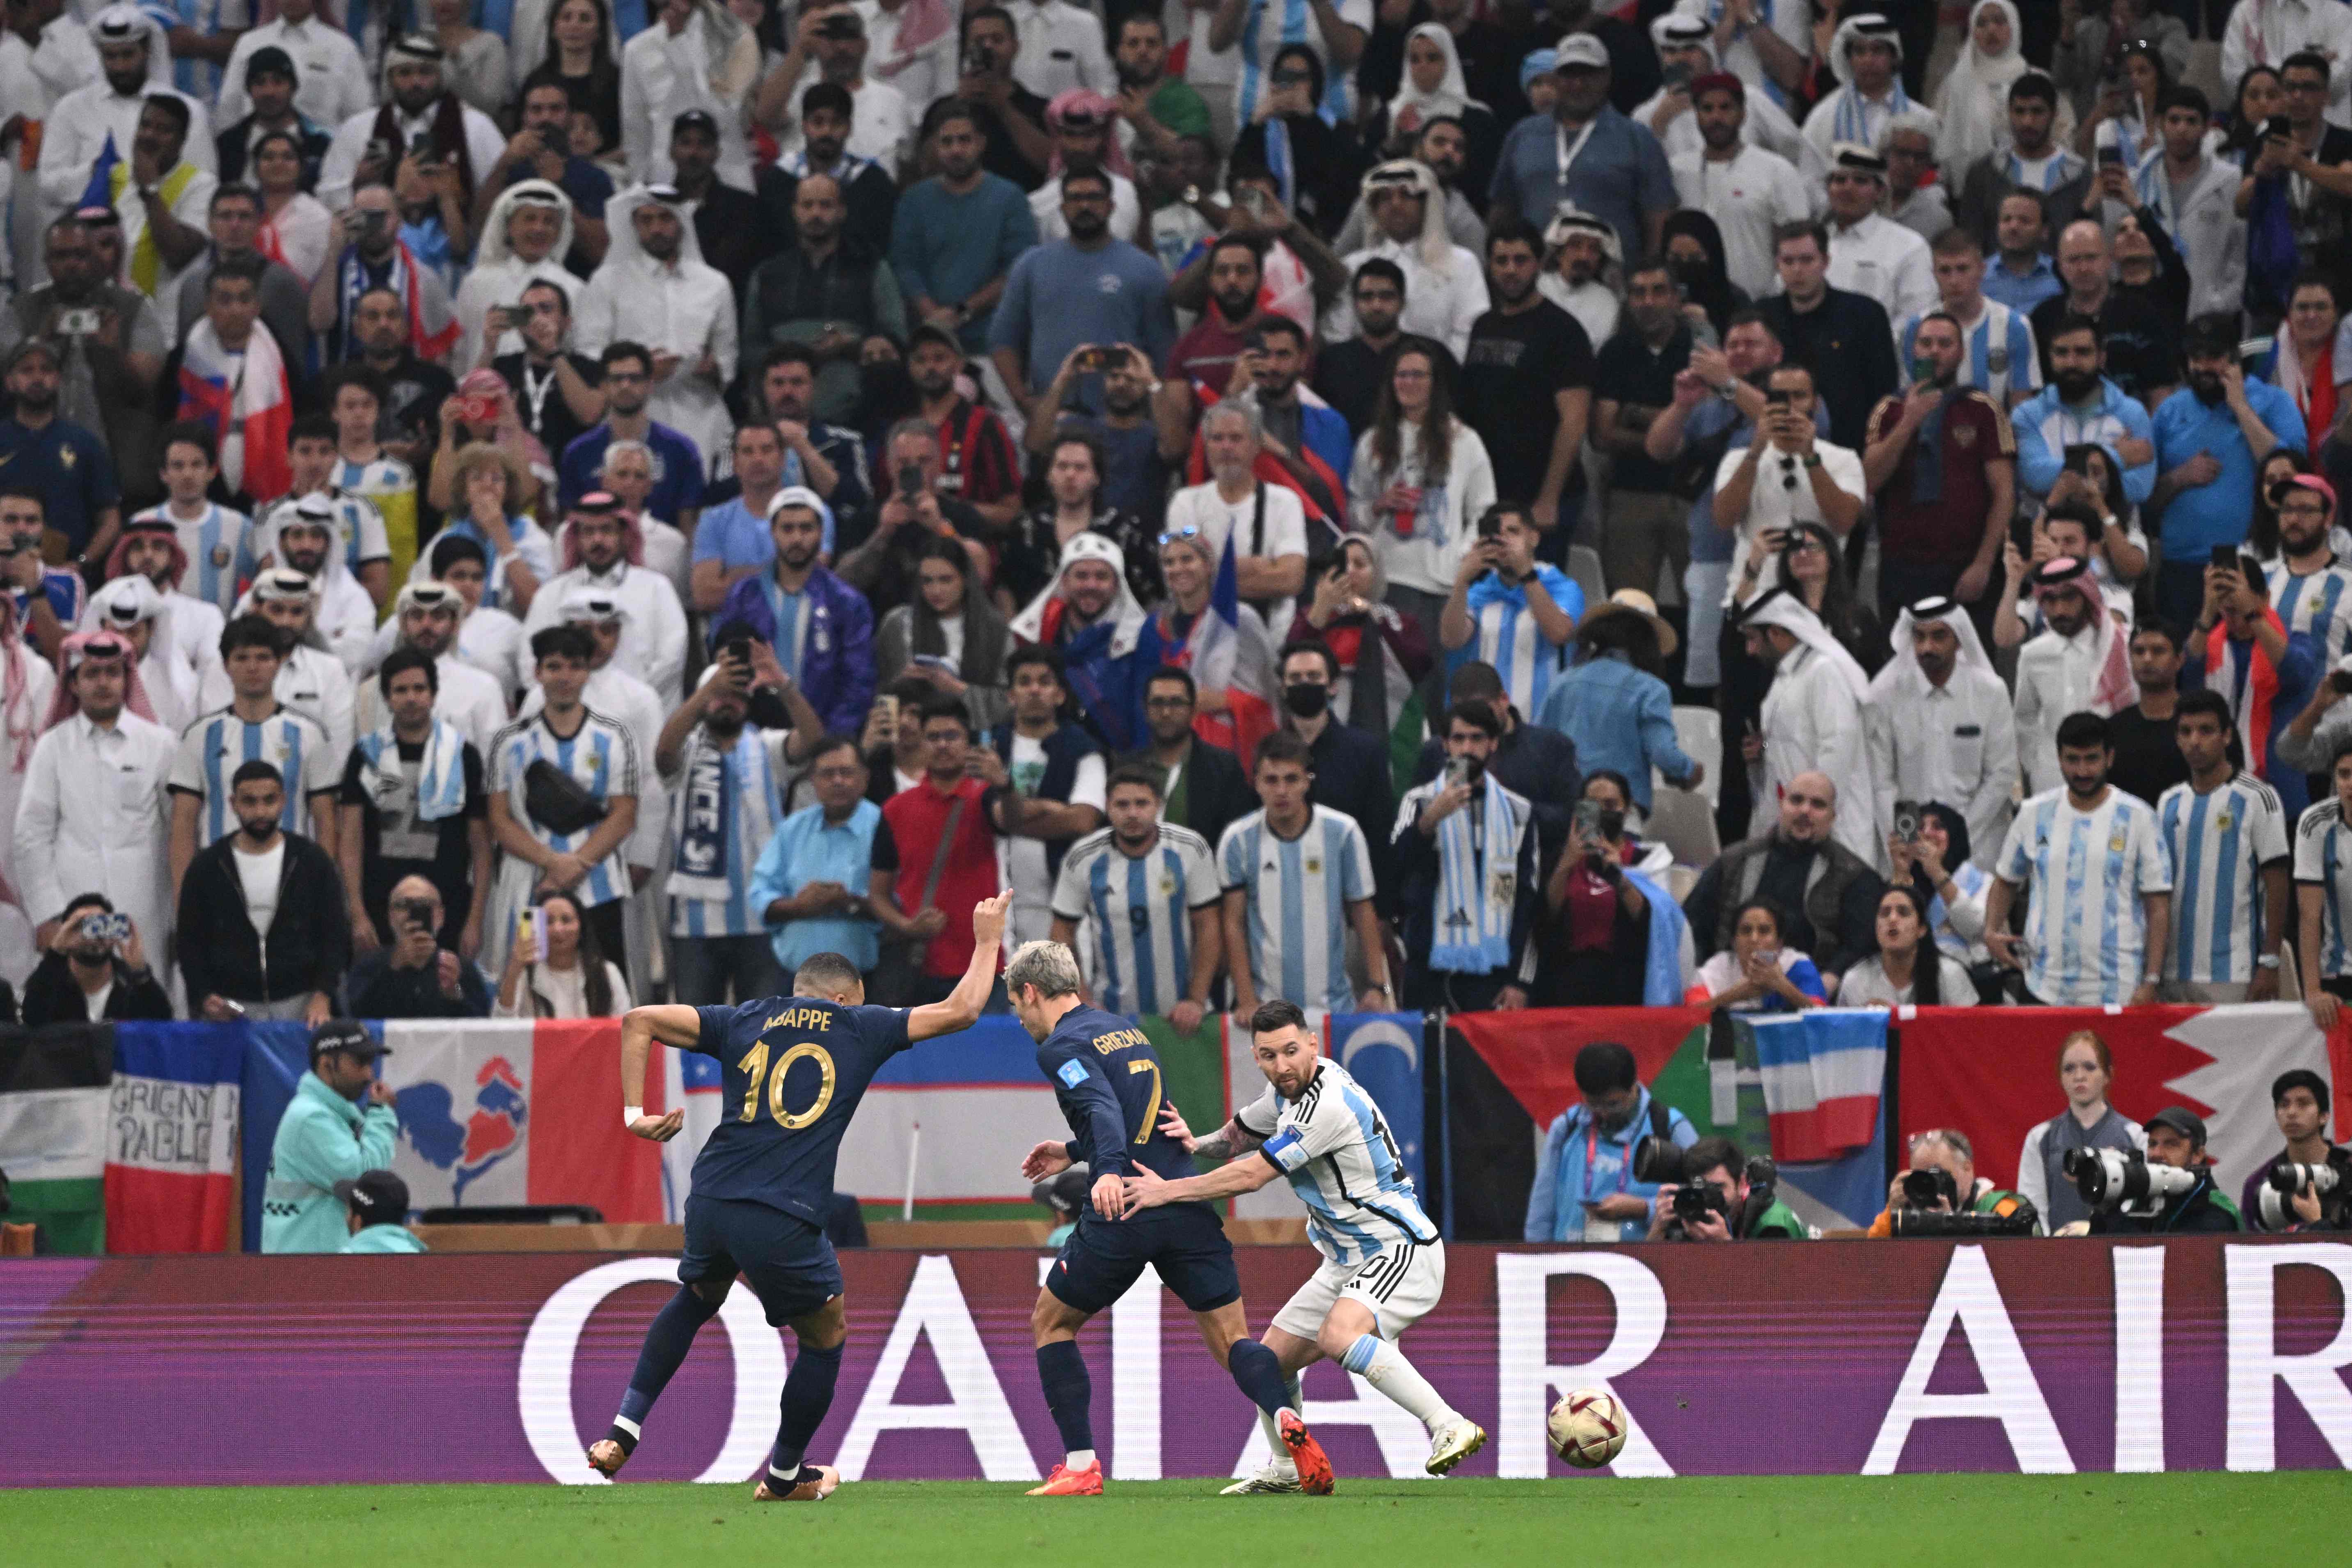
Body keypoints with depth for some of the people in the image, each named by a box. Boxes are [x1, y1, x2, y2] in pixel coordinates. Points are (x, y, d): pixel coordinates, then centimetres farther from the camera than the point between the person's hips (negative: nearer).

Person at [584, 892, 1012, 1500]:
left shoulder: (747, 1019, 17)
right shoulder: (862, 1028, 9)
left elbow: (639, 1021, 13)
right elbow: (960, 1010, 15)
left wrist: (635, 1112, 12)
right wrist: (987, 939, 29)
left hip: (711, 1202, 4)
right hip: (783, 1222, -4)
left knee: (696, 1300, 34)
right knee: (826, 1337, 21)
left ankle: (623, 1432, 22)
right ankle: (785, 1476, 33)